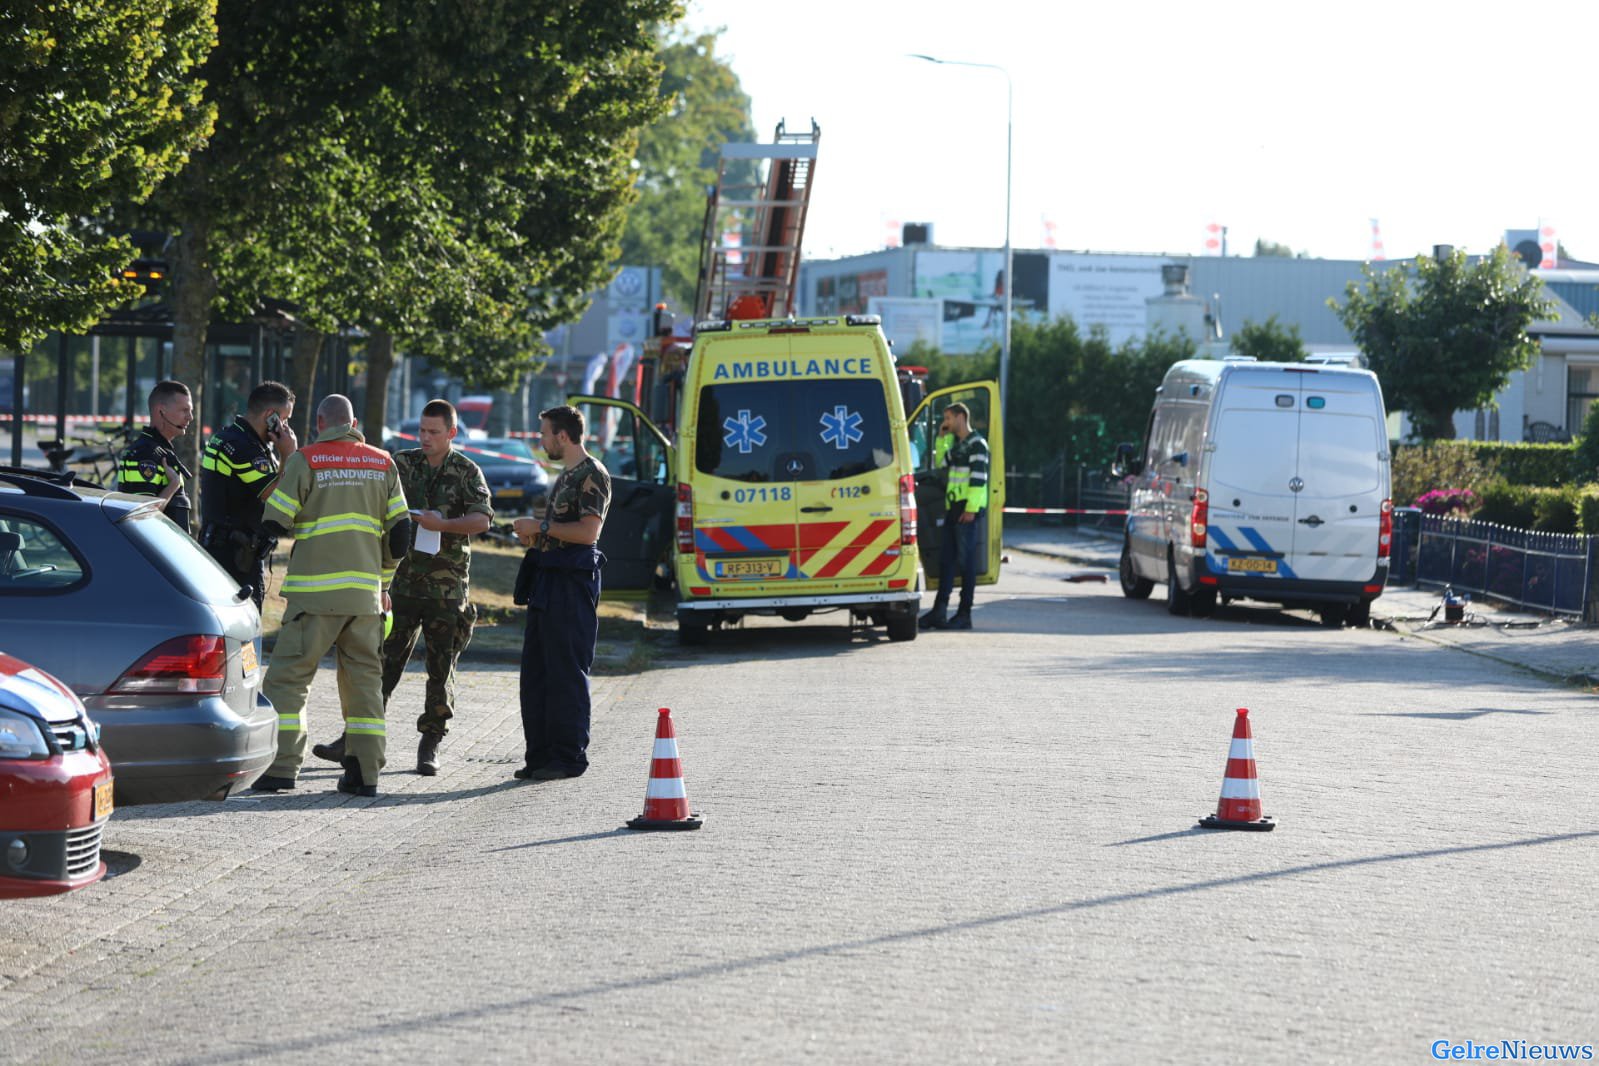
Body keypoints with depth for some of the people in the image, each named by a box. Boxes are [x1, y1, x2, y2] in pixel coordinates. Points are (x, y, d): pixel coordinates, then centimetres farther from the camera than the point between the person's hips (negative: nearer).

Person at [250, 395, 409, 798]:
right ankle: (365, 772, 7)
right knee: (364, 679, 10)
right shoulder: (383, 464, 10)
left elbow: (275, 522, -5)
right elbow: (400, 530, 10)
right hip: (366, 591, 4)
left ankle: (282, 767, -10)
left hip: (316, 591, -4)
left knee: (288, 677, -1)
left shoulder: (306, 460, -4)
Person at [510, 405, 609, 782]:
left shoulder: (591, 475, -11)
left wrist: (541, 527, -13)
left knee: (566, 672, -6)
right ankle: (541, 755, 12)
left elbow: (589, 531, -20)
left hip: (572, 582, -10)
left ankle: (569, 755, -2)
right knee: (536, 671, 9)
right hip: (548, 581, 10)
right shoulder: (565, 475, 21)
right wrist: (533, 534, 15)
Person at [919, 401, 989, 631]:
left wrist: (971, 508, -21)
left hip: (968, 509, -9)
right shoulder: (956, 444, 20)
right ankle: (939, 611, 7)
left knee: (966, 560, -6)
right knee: (946, 558, 6)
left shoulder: (976, 444, -8)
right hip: (953, 507, 9)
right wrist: (942, 439, 19)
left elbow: (979, 477, -15)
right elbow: (941, 464, 27)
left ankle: (964, 615, -4)